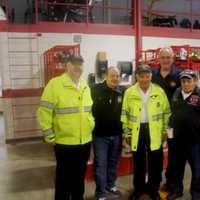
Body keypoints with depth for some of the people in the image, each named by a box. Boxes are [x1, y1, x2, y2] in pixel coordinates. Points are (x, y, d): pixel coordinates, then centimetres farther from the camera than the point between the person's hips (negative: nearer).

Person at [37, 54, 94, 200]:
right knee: (64, 178, 10)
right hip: (65, 143, -5)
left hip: (85, 142, 6)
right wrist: (50, 136, -11)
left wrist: (91, 128, 13)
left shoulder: (85, 86, 8)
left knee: (80, 176, 20)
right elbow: (44, 113, -13)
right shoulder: (55, 84, -12)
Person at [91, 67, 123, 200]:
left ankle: (110, 186, 37)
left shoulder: (122, 92, 2)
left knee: (113, 163, 18)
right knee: (100, 165, 5)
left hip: (116, 135, 4)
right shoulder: (96, 90, -10)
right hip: (100, 135, -4)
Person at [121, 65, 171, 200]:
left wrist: (165, 130, 2)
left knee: (155, 163, 9)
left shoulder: (159, 91, -2)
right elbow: (125, 113, 1)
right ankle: (139, 189, 31)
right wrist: (127, 133, 0)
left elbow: (166, 112, 4)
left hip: (154, 132, 0)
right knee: (138, 162, 12)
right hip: (137, 131, 0)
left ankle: (153, 189, 30)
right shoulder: (130, 92, -4)